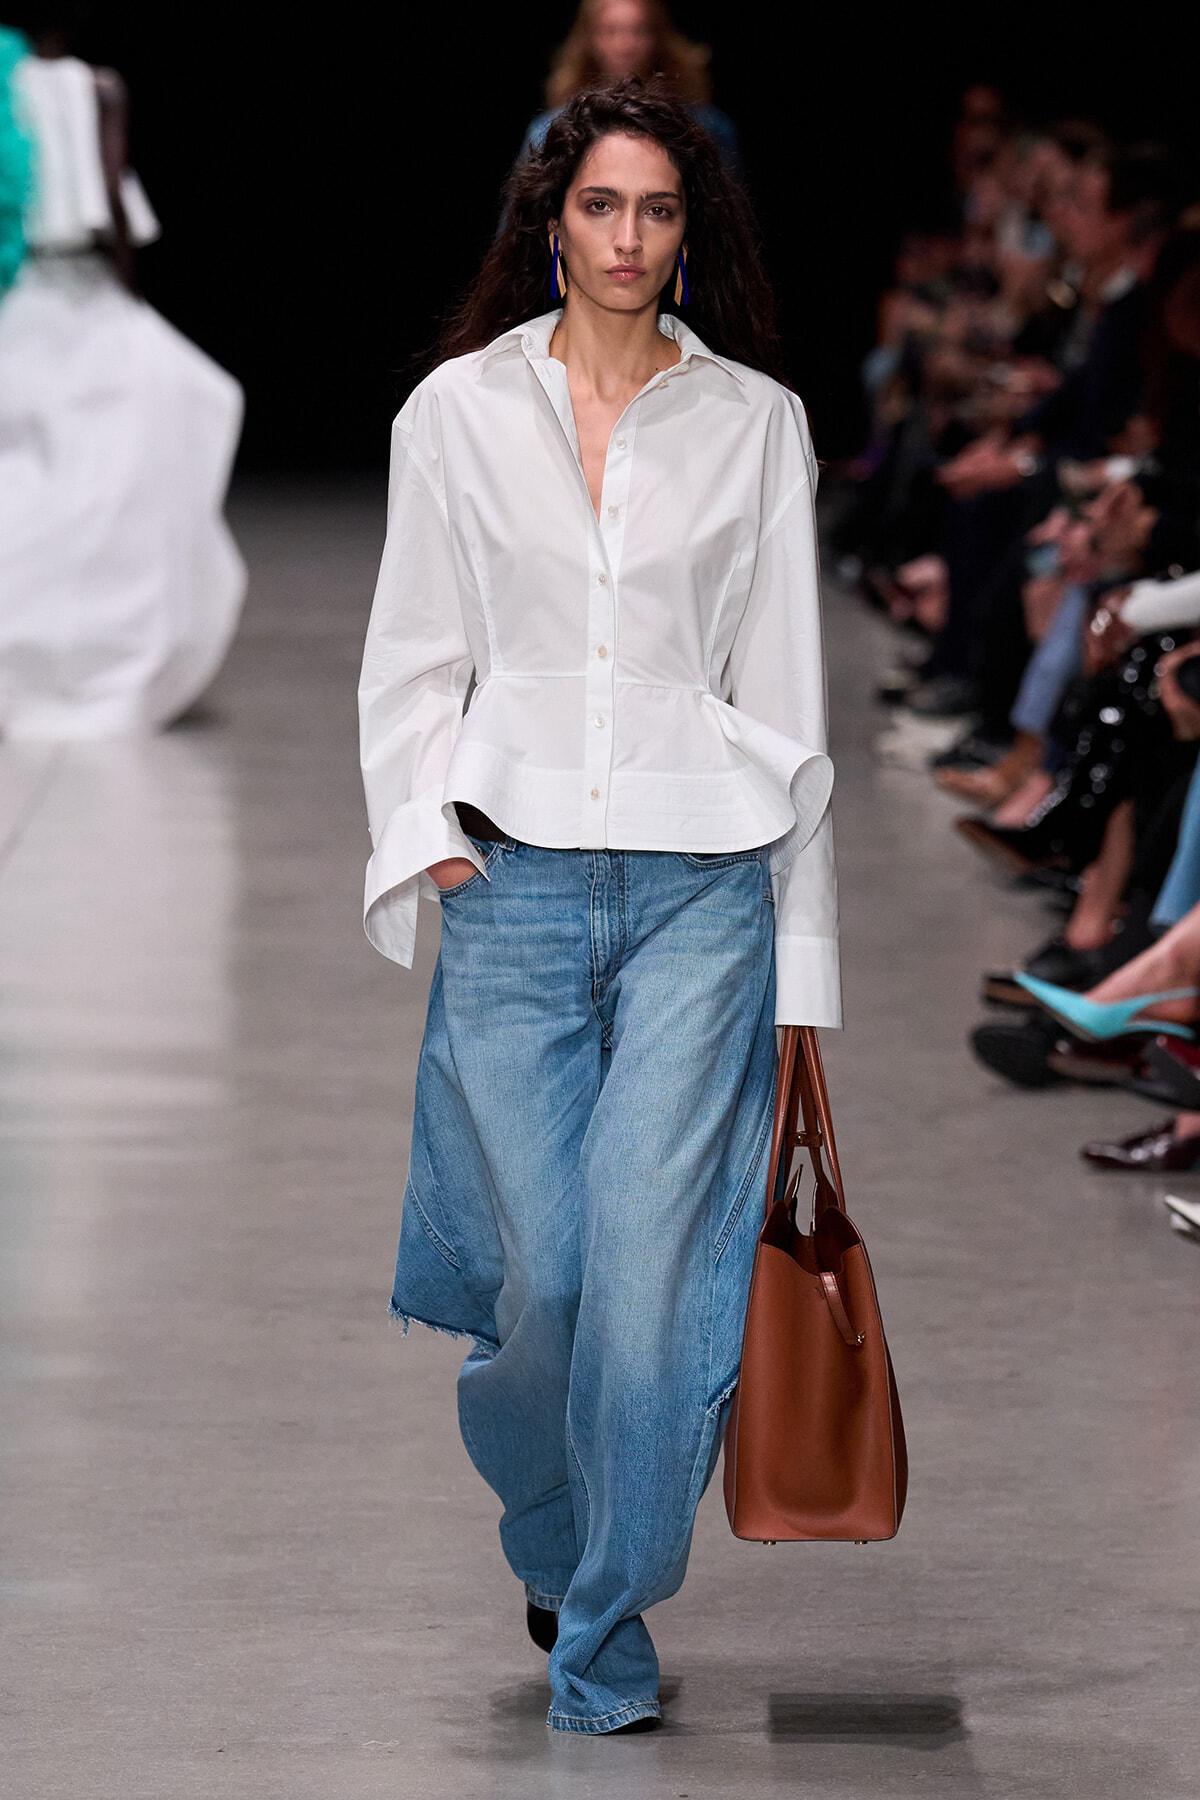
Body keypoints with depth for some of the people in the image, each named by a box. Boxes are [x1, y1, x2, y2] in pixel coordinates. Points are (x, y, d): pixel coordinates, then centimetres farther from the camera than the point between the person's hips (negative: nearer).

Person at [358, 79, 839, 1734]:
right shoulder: (459, 409, 7)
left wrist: (803, 952, 6)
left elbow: (782, 682, 8)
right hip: (515, 880, 1)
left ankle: (606, 1633, 2)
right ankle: (550, 1541, 29)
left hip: (699, 883, -1)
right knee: (537, 1268, 0)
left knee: (649, 1260, -8)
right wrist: (419, 834, -5)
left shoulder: (756, 419, 7)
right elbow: (414, 659, 11)